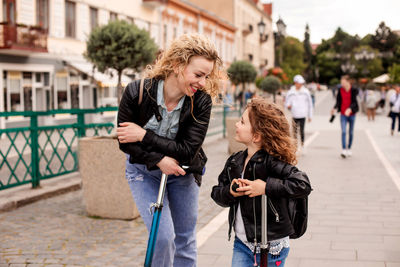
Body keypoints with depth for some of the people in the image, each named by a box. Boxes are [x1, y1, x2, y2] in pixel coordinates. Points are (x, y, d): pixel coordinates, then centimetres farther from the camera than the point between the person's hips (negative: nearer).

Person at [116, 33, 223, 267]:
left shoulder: (201, 101, -22)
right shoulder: (137, 92, -24)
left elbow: (188, 150, -24)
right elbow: (125, 142, -14)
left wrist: (144, 135, -27)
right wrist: (159, 160, -27)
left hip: (182, 173, 2)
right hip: (144, 171, -1)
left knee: (185, 241, 10)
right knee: (163, 236, -12)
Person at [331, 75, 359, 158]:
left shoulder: (354, 90, -7)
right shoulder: (340, 90, 1)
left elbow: (354, 102, -16)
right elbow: (338, 101, 4)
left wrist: (349, 109, -34)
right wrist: (334, 108, -15)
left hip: (351, 114, -1)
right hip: (343, 114, 1)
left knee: (351, 133, 10)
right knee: (343, 132, -11)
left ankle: (349, 149, 25)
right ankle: (343, 150, -16)